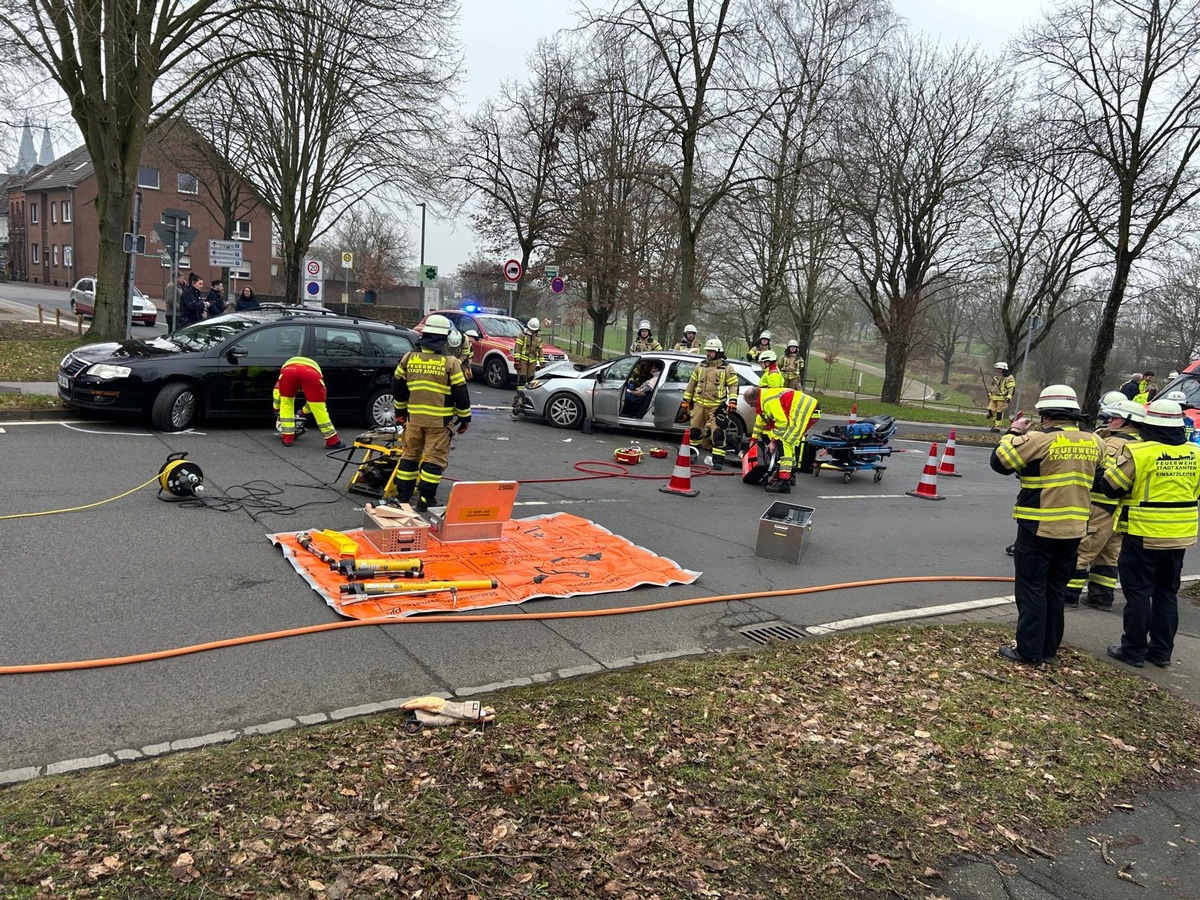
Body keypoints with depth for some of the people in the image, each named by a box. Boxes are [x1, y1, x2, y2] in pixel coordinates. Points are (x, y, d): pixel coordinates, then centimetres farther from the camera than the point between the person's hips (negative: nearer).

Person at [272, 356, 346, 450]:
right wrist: (304, 412, 66)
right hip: (311, 373, 0)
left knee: (286, 404, 24)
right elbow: (313, 399, 50)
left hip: (288, 371, 0)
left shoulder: (288, 363, 47)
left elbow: (276, 392, 42)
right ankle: (333, 441, 16)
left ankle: (287, 438, 23)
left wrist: (277, 410, 56)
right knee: (319, 409, 12)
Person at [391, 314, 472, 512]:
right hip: (440, 420, -4)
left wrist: (400, 411, 26)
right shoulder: (450, 361, -8)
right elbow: (460, 393, -6)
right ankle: (424, 500, -1)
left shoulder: (409, 357, 5)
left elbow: (398, 385, 14)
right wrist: (464, 418, 5)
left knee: (410, 455, 15)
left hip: (414, 417, 4)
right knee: (434, 459, 1)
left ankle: (402, 497, 20)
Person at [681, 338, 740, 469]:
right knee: (694, 430, 12)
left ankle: (718, 459, -7)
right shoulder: (700, 366, 11)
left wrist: (732, 401, -17)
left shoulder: (727, 368, -2)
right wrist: (686, 400, 14)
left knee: (718, 432, -10)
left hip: (717, 406, -4)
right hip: (699, 404, 5)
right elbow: (691, 384, 15)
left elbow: (733, 385, -4)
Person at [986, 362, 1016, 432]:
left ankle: (997, 427, -1)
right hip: (993, 398, 7)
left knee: (999, 413, -5)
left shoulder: (1009, 378, -6)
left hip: (1002, 399, -7)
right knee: (991, 410, 1)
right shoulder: (995, 377, 18)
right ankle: (993, 425, 16)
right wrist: (989, 395, 28)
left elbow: (1011, 389, -11)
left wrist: (1009, 397, -21)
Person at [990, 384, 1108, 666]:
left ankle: (1029, 651, 6)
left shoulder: (1038, 439, -16)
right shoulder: (1095, 442, 4)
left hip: (1038, 527, -6)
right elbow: (1099, 479, 18)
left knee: (1032, 590, 3)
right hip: (1074, 529, 6)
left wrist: (1013, 432, 3)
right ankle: (1049, 648, 24)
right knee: (1055, 590, 16)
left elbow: (999, 462, -10)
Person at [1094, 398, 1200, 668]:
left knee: (1138, 593, 4)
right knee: (1167, 593, 16)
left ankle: (1133, 650, 11)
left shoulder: (1138, 453, -18)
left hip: (1143, 535, -5)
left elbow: (1109, 486, -13)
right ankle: (1162, 651, 23)